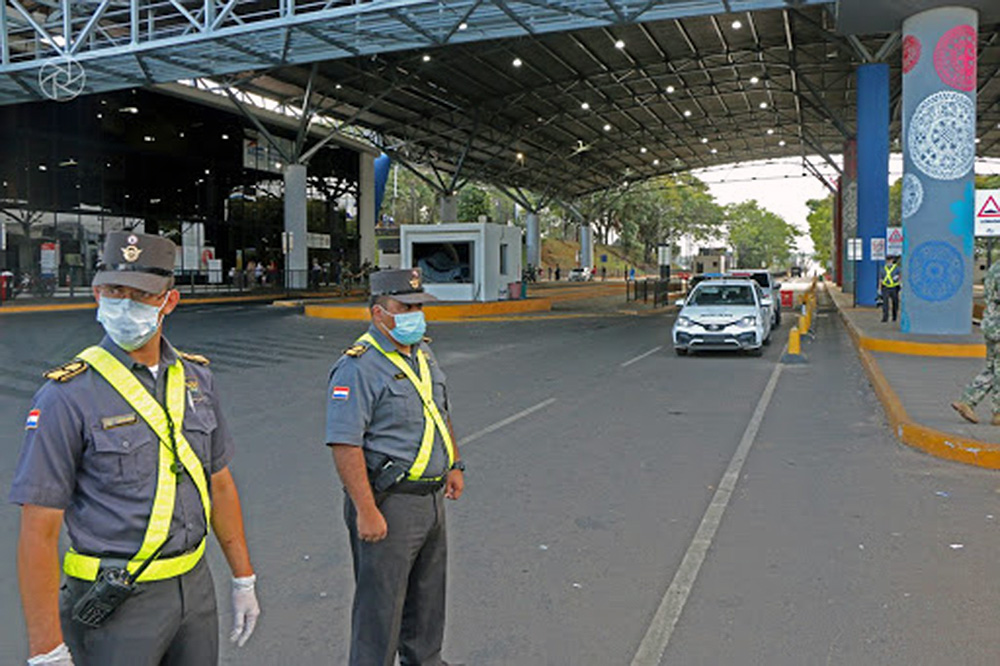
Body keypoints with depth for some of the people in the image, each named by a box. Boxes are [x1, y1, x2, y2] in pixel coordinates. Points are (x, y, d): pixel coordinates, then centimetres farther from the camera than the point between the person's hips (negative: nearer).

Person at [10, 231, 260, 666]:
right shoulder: (67, 396, -14)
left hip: (195, 585, 5)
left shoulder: (196, 378, 2)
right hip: (115, 606, -5)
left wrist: (244, 581, 11)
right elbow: (38, 532, -14)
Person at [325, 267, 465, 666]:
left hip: (431, 497, 9)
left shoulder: (422, 353, 10)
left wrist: (454, 465, 20)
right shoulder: (359, 366, -19)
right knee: (380, 602, 2)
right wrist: (366, 511, -26)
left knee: (428, 592, 23)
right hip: (389, 502, -9)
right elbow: (344, 443, -24)